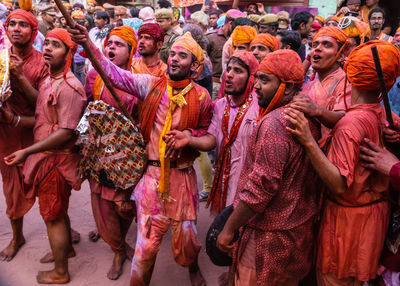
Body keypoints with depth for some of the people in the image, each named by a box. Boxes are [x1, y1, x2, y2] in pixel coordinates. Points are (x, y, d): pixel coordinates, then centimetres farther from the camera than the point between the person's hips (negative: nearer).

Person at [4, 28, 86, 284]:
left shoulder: (69, 87, -22)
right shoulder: (49, 82, 9)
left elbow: (66, 132, -26)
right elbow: (44, 119, 9)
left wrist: (27, 152, -24)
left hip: (56, 159, -9)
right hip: (48, 157, 9)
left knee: (53, 216, 6)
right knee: (57, 210, 25)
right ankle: (67, 248, 48)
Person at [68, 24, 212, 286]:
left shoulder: (201, 96, -2)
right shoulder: (151, 85, -2)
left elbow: (205, 132, 8)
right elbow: (117, 74, -12)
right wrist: (89, 45, -22)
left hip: (182, 174, 0)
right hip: (152, 172, 0)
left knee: (185, 231, 11)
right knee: (148, 235, 3)